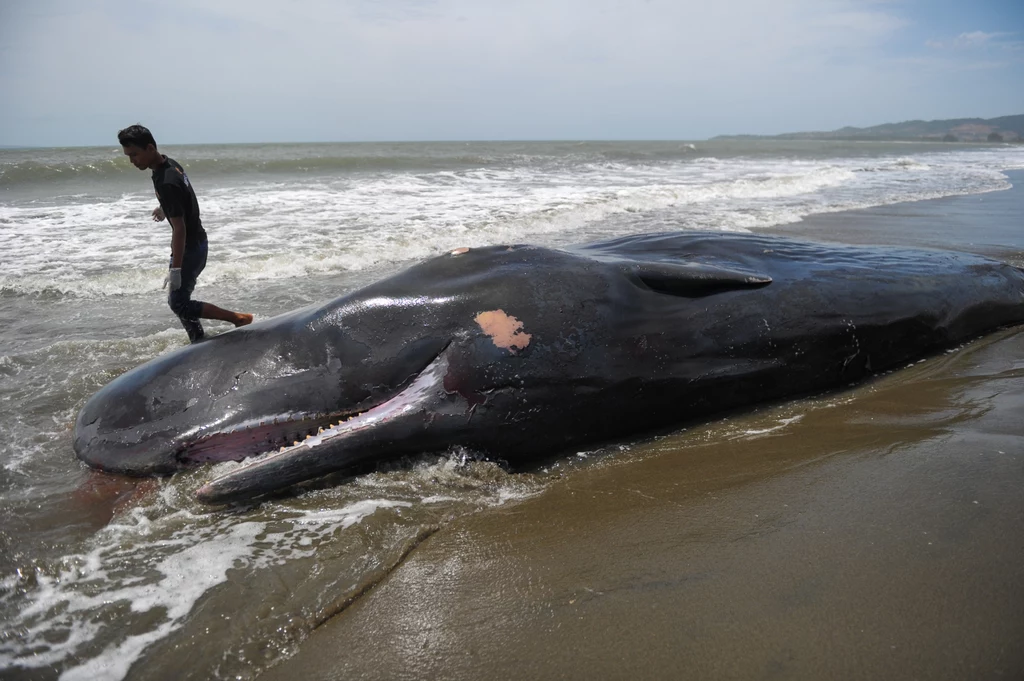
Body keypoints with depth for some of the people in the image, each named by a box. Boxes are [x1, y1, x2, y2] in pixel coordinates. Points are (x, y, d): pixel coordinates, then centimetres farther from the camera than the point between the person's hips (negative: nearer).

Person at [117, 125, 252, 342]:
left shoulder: (165, 182, -26)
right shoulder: (170, 164, 3)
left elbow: (179, 228, -28)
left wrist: (175, 269, -29)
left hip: (190, 247, -10)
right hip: (196, 242, 10)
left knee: (178, 303, -7)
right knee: (180, 299, 14)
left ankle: (240, 318, -2)